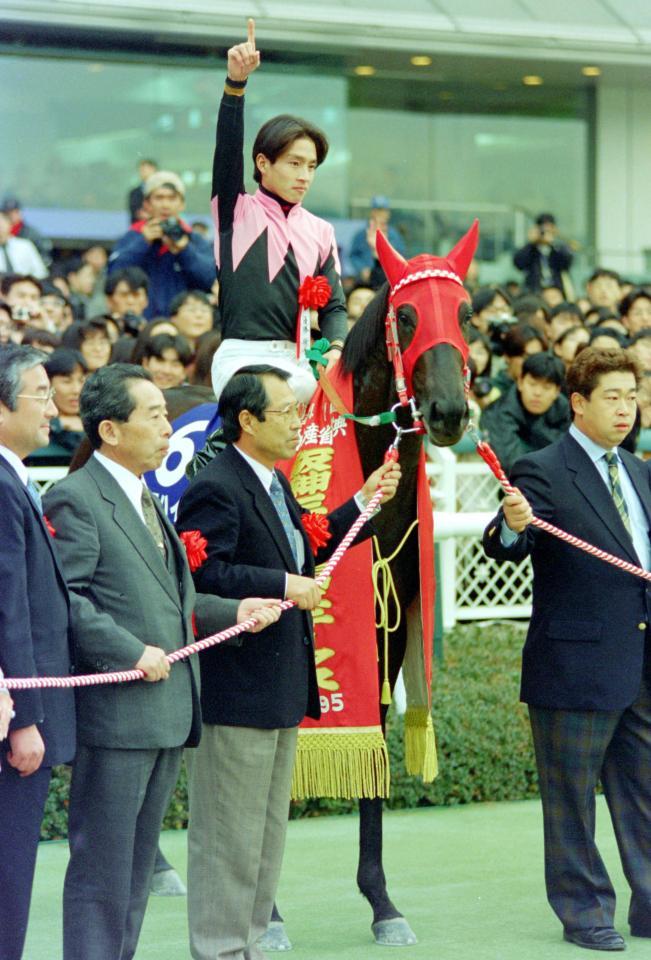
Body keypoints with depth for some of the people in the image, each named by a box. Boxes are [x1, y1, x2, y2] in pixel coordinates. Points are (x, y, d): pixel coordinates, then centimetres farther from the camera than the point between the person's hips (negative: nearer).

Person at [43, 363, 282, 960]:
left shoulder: (148, 501, 20)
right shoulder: (76, 499, -11)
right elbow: (64, 597, -20)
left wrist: (232, 612, 10)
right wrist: (132, 652, -21)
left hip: (169, 709, 10)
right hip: (116, 711, -9)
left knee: (137, 866, 14)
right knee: (102, 866, -4)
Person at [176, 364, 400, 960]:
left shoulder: (273, 484, 15)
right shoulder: (215, 489, -17)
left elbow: (306, 547, 22)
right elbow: (205, 574, -26)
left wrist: (364, 504, 14)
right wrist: (283, 587, -25)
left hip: (282, 686, 11)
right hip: (239, 686, -10)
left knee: (267, 828, 17)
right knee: (229, 832, -3)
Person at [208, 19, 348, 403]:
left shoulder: (320, 231, 16)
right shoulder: (236, 211, 5)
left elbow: (334, 303, 12)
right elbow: (228, 145, -9)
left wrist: (336, 348, -10)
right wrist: (236, 82, -23)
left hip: (299, 362, 5)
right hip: (243, 357, -5)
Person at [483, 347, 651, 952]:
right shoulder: (543, 471, -10)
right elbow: (504, 547, -23)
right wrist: (512, 524, -43)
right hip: (577, 667, -7)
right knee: (571, 798, 4)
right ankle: (583, 913, 14)